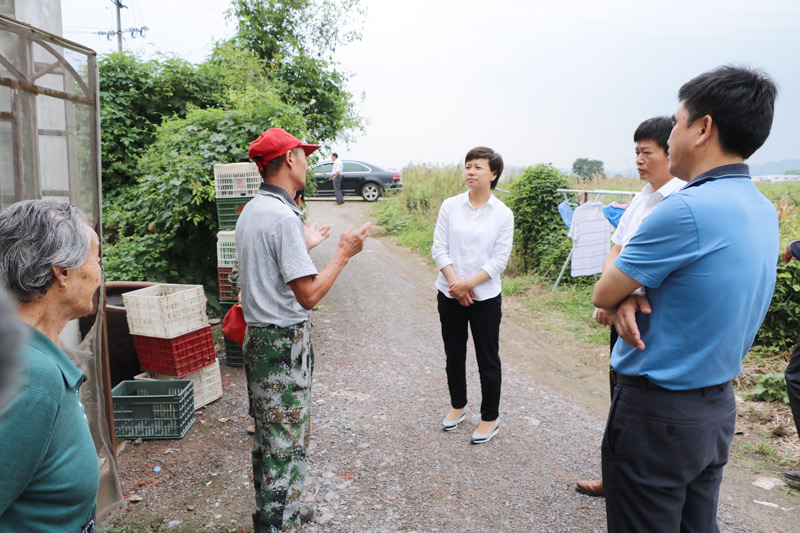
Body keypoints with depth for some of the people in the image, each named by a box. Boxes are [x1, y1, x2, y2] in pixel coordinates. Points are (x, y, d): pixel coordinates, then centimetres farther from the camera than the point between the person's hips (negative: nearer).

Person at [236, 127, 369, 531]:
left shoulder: (250, 212, 10)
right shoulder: (284, 216, -21)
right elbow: (309, 295, -24)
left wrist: (303, 248, 27)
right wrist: (343, 253, -13)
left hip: (256, 336, 10)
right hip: (284, 343, -10)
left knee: (266, 434, 22)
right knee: (286, 443, 2)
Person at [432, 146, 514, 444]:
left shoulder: (503, 214, -5)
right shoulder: (450, 206, -1)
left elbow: (500, 259, -8)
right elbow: (439, 249, -4)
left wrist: (468, 284, -16)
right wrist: (455, 284, -14)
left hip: (485, 297, -2)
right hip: (450, 295, 2)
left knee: (488, 360, 7)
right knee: (454, 355, 16)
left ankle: (490, 417, 25)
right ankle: (458, 406, 37)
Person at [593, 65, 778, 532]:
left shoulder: (685, 208, -25)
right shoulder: (763, 211, 5)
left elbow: (604, 293, -15)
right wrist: (634, 294, -10)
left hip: (657, 410, -8)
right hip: (718, 406, 8)